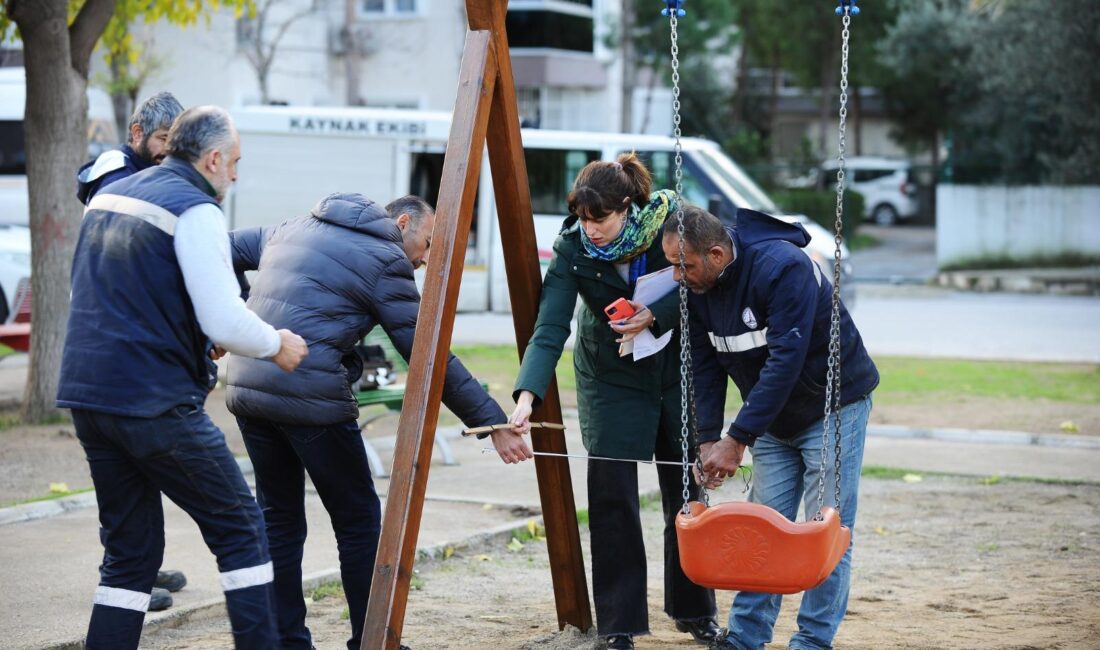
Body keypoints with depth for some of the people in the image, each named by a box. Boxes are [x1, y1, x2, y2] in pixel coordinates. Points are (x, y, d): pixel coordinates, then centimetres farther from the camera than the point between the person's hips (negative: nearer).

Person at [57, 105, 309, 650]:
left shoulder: (108, 196, 16)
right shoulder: (195, 209, -10)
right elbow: (225, 319, -17)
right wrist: (277, 345, 2)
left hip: (86, 393, 8)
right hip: (155, 402, -8)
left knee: (130, 548, 14)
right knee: (240, 528, 4)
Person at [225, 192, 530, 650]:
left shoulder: (290, 230, 21)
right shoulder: (384, 260, -1)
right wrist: (492, 423, -1)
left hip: (246, 389, 7)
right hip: (311, 400, -7)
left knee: (279, 520, 15)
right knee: (358, 521, 6)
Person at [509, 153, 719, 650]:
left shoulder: (670, 220, -20)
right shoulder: (572, 249, -20)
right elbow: (550, 329, -26)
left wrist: (654, 316, -28)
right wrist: (527, 395, -40)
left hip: (676, 367, 1)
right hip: (611, 376, -1)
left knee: (687, 489, 10)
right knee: (611, 494, -8)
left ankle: (695, 610, 26)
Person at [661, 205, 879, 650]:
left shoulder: (782, 267, -30)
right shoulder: (697, 287, -7)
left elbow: (785, 361, -33)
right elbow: (705, 364, -2)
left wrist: (738, 439, -31)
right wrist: (707, 439, -12)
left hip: (834, 407, -6)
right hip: (773, 418, 7)